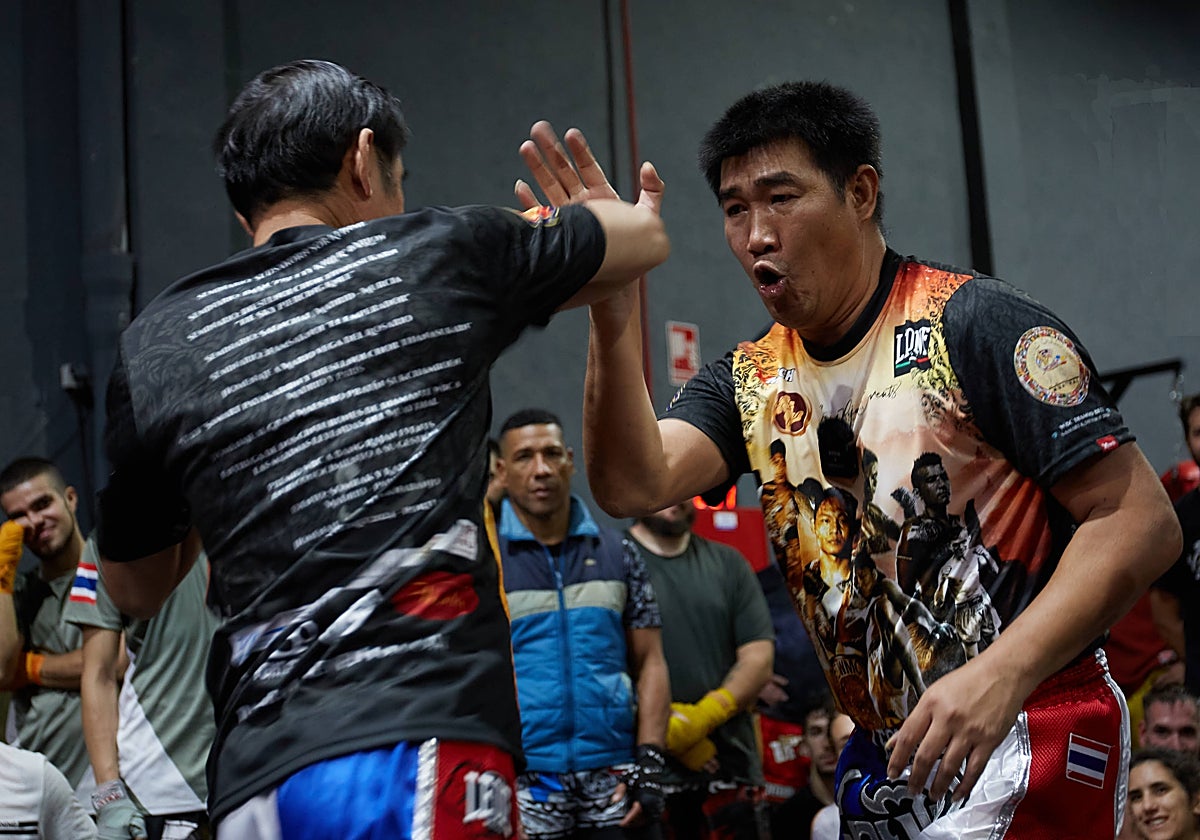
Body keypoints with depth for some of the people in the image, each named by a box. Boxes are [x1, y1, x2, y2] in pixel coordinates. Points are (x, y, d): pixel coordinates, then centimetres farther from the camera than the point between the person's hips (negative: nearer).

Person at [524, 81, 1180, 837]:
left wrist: (999, 676, -26)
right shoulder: (749, 380, 8)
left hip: (1027, 732, -6)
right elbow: (634, 486, -8)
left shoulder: (973, 324, -11)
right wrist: (616, 307, -19)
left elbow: (1141, 520, -15)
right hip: (882, 751, 6)